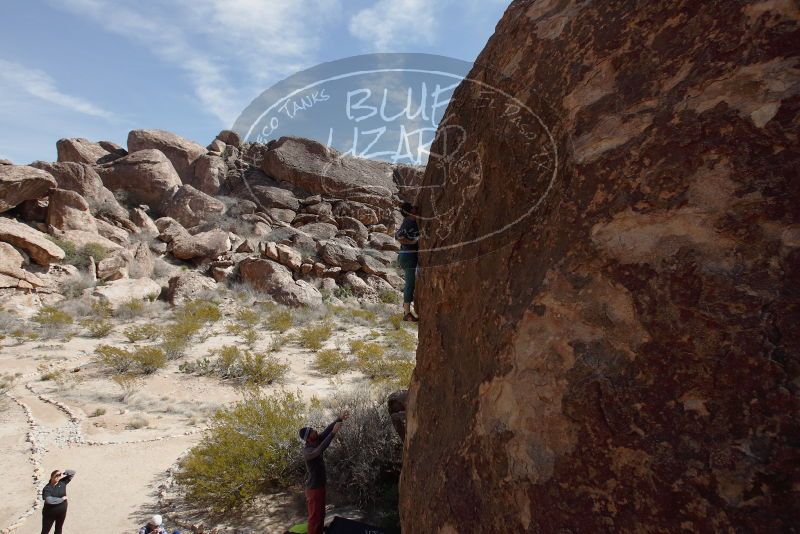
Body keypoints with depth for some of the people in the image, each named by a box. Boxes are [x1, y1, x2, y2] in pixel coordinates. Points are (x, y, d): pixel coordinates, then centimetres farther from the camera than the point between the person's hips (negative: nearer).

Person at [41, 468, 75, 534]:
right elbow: (49, 500, -35)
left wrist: (63, 472, -21)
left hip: (62, 512, 4)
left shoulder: (62, 482, -9)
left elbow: (73, 473, -5)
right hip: (49, 513, -4)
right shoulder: (47, 488, -21)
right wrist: (62, 499, -24)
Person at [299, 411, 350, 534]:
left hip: (319, 485, 9)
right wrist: (333, 432, -52)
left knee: (321, 515, 22)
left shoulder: (315, 442, -4)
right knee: (315, 517, 6)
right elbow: (319, 451, -49)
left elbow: (326, 430, -3)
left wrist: (339, 419, -17)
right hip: (314, 488, -9)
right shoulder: (307, 451, -30)